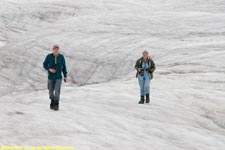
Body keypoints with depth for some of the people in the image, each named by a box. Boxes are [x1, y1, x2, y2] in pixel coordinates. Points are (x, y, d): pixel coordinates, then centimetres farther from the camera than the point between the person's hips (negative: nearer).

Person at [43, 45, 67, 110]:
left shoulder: (61, 57, -2)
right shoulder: (49, 56, -4)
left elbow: (64, 66, 7)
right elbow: (44, 64, 4)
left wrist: (65, 76, 7)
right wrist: (49, 69, -15)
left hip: (58, 77, -1)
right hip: (50, 77, 1)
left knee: (57, 91, -13)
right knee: (51, 91, 9)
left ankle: (56, 104, -5)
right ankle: (52, 102, 32)